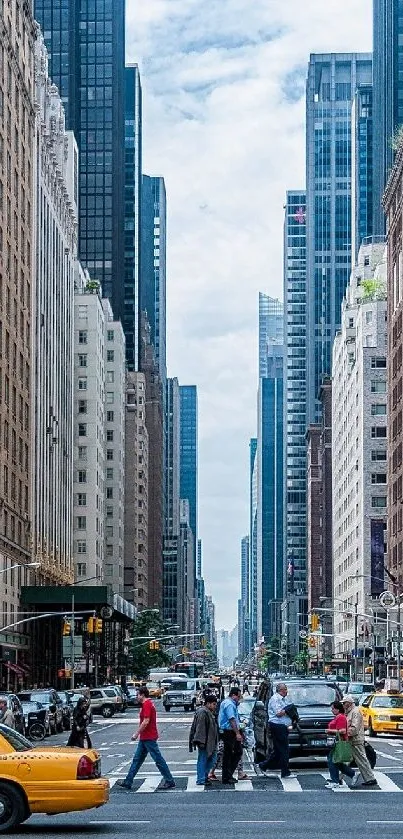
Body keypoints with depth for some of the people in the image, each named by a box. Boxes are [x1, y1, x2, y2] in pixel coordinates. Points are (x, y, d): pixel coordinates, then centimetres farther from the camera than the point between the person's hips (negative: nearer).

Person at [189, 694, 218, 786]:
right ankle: (201, 780, -1)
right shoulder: (202, 712, -16)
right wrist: (201, 741, -25)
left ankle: (205, 776, 22)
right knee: (202, 760, -5)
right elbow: (200, 728, -22)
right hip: (204, 742, -10)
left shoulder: (209, 712, 18)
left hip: (210, 743, 10)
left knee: (212, 758, 13)